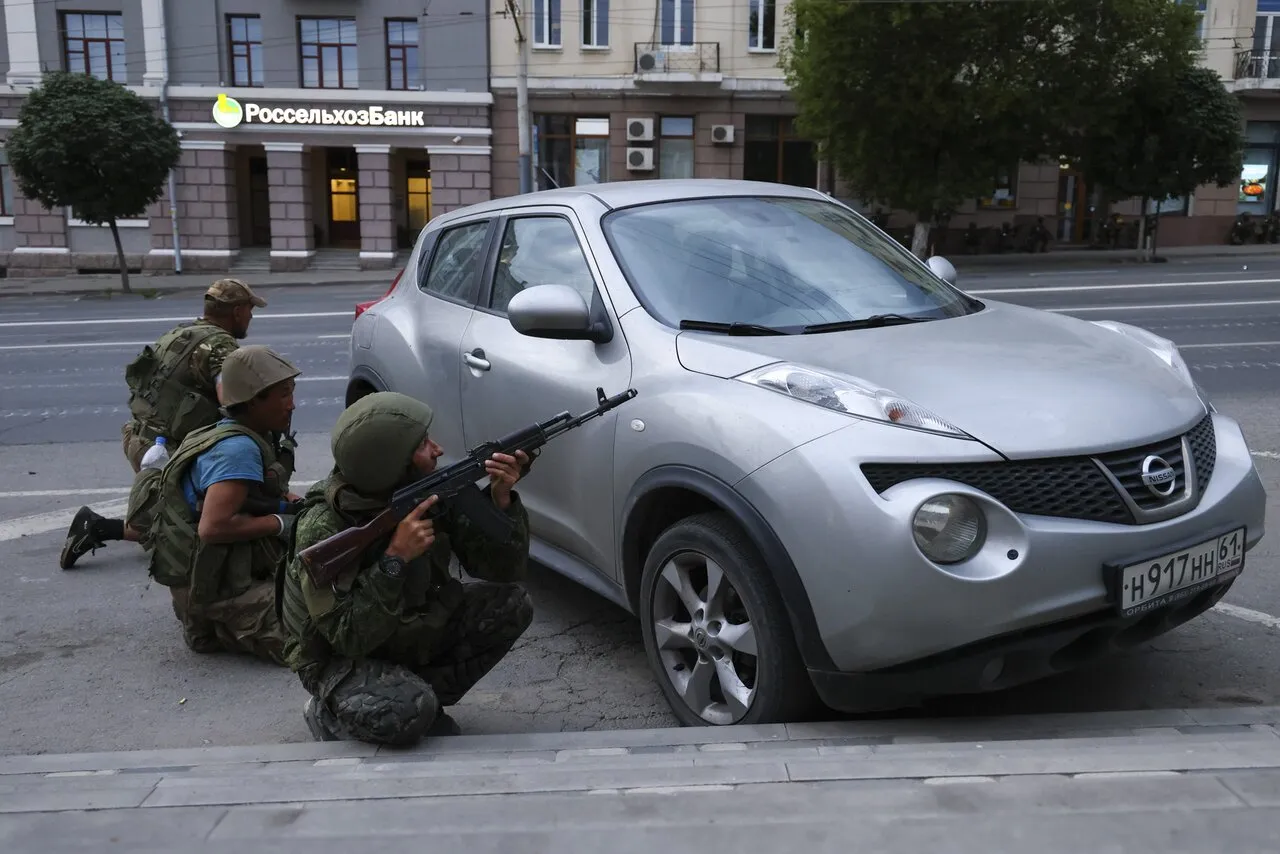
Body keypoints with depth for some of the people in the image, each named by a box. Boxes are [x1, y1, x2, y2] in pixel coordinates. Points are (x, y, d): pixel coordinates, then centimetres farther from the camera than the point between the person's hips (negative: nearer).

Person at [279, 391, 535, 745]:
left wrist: (501, 500, -27)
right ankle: (328, 713, -1)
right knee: (406, 712, -34)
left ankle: (426, 693, 2)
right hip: (342, 659, -5)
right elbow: (348, 638, -29)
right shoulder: (323, 527, -28)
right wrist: (395, 558, -37)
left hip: (415, 633, 6)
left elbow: (504, 570, -10)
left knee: (510, 604, -12)